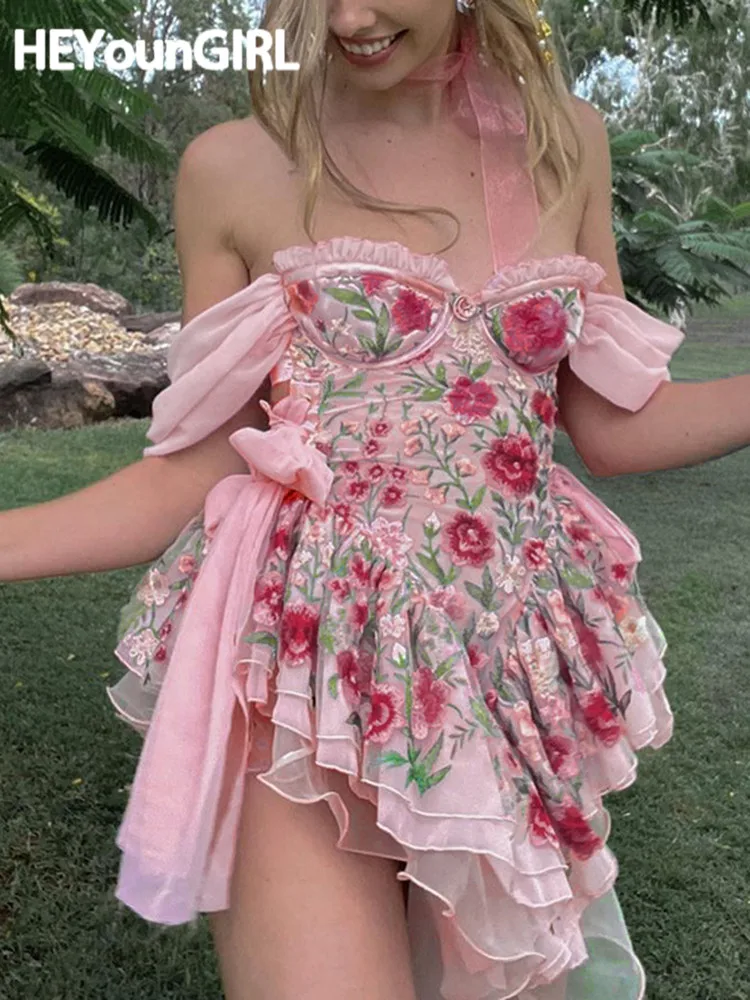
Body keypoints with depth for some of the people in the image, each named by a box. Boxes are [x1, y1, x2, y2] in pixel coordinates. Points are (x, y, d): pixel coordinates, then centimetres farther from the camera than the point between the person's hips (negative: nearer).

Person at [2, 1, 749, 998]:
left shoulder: (565, 139, 6)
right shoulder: (235, 168, -3)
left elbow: (611, 427, 9)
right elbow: (197, 471, -2)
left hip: (521, 661, 4)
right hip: (313, 657, -3)